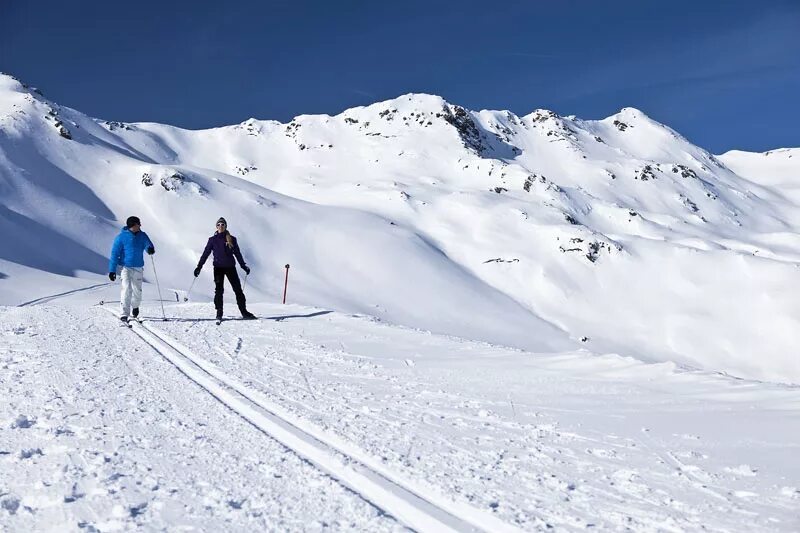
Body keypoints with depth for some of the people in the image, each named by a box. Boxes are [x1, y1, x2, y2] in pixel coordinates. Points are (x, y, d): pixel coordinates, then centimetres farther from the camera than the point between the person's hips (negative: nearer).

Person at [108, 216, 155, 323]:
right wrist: (112, 270, -9)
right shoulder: (122, 237, -7)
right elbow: (115, 253, -6)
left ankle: (135, 306, 43)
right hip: (126, 267, -4)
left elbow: (148, 244, -7)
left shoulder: (142, 236, 5)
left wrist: (150, 249, -34)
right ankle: (124, 313, -12)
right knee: (126, 288, -16)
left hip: (138, 267, 4)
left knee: (137, 290, 13)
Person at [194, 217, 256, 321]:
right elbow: (205, 254, 6)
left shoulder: (232, 239, 7)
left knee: (238, 289, -1)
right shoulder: (212, 239, 6)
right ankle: (219, 313, 0)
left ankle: (244, 312, 3)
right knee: (219, 290, -4)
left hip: (230, 267, 1)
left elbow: (237, 253, 13)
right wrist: (199, 267, 1)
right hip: (218, 267, -1)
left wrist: (244, 266, 10)